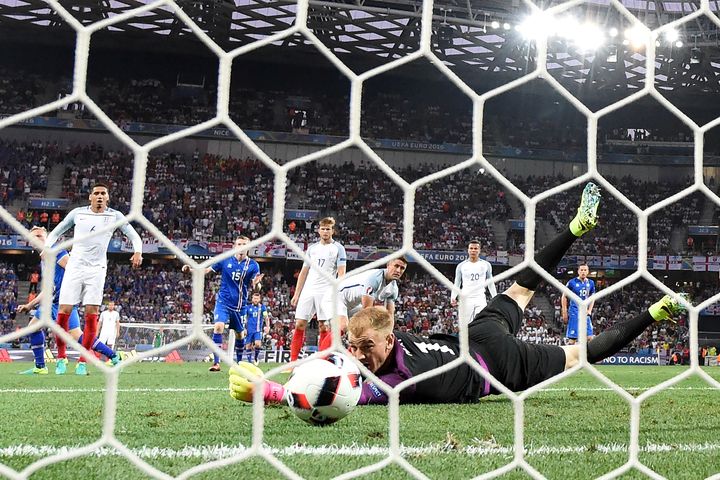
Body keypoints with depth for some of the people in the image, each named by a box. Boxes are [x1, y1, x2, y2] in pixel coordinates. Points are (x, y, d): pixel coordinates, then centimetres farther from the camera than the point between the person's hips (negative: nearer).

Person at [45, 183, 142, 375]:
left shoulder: (115, 216, 6)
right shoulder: (78, 213, 8)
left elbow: (134, 236, 7)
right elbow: (56, 232, 18)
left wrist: (137, 252, -13)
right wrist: (47, 247, 0)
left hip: (96, 269, -1)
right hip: (74, 267, 1)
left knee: (91, 315, -8)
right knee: (63, 313, -6)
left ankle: (82, 362, -1)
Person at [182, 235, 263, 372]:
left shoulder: (253, 265, -4)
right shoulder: (224, 260, -4)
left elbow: (251, 287, 0)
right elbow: (207, 270, 3)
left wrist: (255, 283, -24)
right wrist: (190, 269, -13)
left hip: (240, 305, 1)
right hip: (223, 301, -1)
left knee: (240, 334, 12)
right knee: (218, 327, -22)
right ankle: (216, 362, -19)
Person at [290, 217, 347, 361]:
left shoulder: (338, 248, 3)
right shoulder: (312, 248, 16)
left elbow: (341, 274, -3)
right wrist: (296, 294, 13)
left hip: (326, 292, -4)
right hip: (308, 290, 4)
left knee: (323, 327, -4)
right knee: (299, 324, -2)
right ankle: (293, 361, 1)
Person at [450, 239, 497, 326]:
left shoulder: (486, 265, 7)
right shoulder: (461, 266, 6)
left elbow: (490, 283, 13)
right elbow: (457, 284, 7)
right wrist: (453, 297, -9)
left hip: (480, 299, 0)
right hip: (465, 299, 0)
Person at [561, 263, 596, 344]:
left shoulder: (590, 283, 7)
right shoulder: (572, 282, -7)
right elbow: (564, 297, -1)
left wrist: (589, 310, 3)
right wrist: (564, 313, -6)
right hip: (574, 313, -5)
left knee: (589, 338, 1)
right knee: (572, 339, -9)